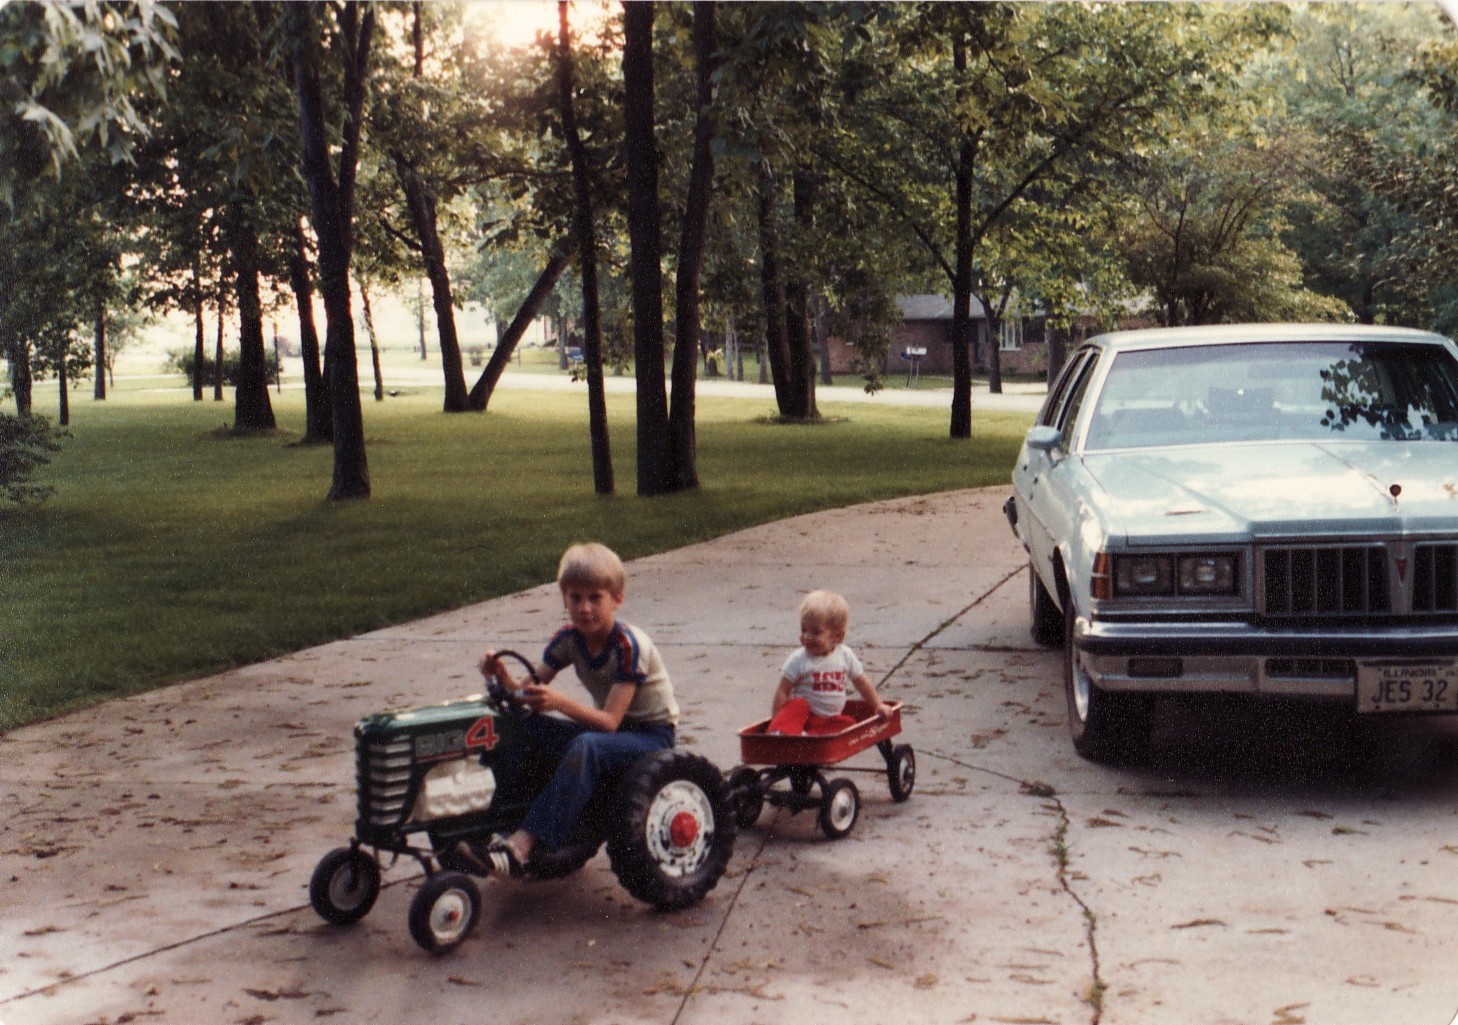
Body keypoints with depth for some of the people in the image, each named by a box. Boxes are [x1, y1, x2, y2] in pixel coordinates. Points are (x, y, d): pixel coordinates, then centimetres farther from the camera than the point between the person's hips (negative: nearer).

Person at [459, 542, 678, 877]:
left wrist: (560, 702, -44)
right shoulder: (569, 639, -4)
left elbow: (609, 721, -30)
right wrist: (504, 679, -28)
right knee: (522, 726, -14)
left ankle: (519, 848, -44)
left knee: (585, 747, -38)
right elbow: (532, 691, -6)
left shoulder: (629, 646, -24)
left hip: (652, 734, -7)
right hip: (606, 727, 7)